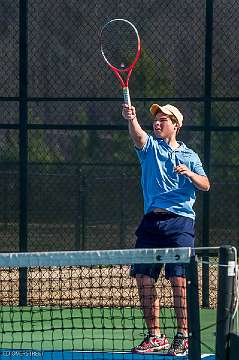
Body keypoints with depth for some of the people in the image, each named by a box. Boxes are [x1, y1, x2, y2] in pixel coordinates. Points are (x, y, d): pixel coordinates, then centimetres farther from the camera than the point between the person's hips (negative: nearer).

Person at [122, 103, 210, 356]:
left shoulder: (189, 155, 15)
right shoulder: (150, 146, 13)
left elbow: (205, 185, 10)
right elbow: (138, 135, -9)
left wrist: (189, 173, -10)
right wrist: (131, 119, -31)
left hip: (180, 220, -2)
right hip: (152, 220, 2)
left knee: (179, 279, -11)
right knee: (144, 278, -1)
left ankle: (183, 336, -6)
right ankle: (154, 336, 9)